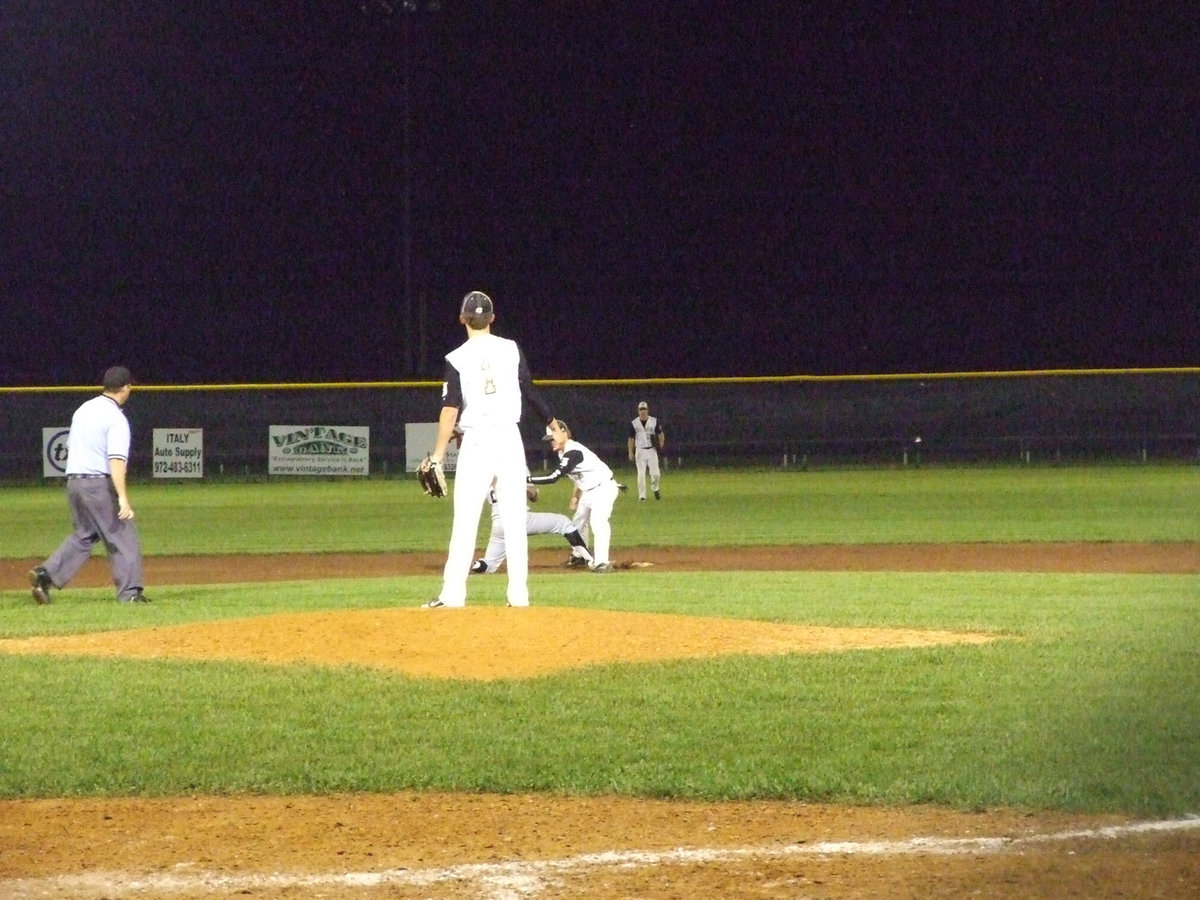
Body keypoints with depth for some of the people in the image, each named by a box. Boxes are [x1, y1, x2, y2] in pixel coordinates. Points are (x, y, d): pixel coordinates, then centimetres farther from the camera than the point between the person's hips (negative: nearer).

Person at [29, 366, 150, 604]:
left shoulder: (83, 410, 13)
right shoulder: (116, 418, -12)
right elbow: (116, 460, -22)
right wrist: (122, 497, -28)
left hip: (73, 481, 8)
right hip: (99, 483, -8)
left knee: (83, 536, 17)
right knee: (123, 537, 2)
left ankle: (46, 574, 3)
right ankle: (130, 593, 3)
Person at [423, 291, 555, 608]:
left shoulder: (458, 358, -4)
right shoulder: (511, 349, 4)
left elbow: (450, 409, -10)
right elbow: (530, 392, 7)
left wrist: (438, 455, -9)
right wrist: (552, 423, 21)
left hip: (476, 440, -3)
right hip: (510, 439, 3)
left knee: (465, 519, -2)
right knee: (514, 519, 5)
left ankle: (453, 593, -6)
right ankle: (518, 593, 4)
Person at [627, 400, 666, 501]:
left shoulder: (654, 421, 1)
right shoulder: (634, 423, 1)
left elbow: (660, 434, 11)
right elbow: (631, 439, 7)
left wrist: (661, 444, -4)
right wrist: (630, 452, 2)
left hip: (652, 450, 0)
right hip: (640, 451, 0)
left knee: (655, 473, -5)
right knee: (641, 474, -4)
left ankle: (655, 488, 26)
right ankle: (642, 495, 3)